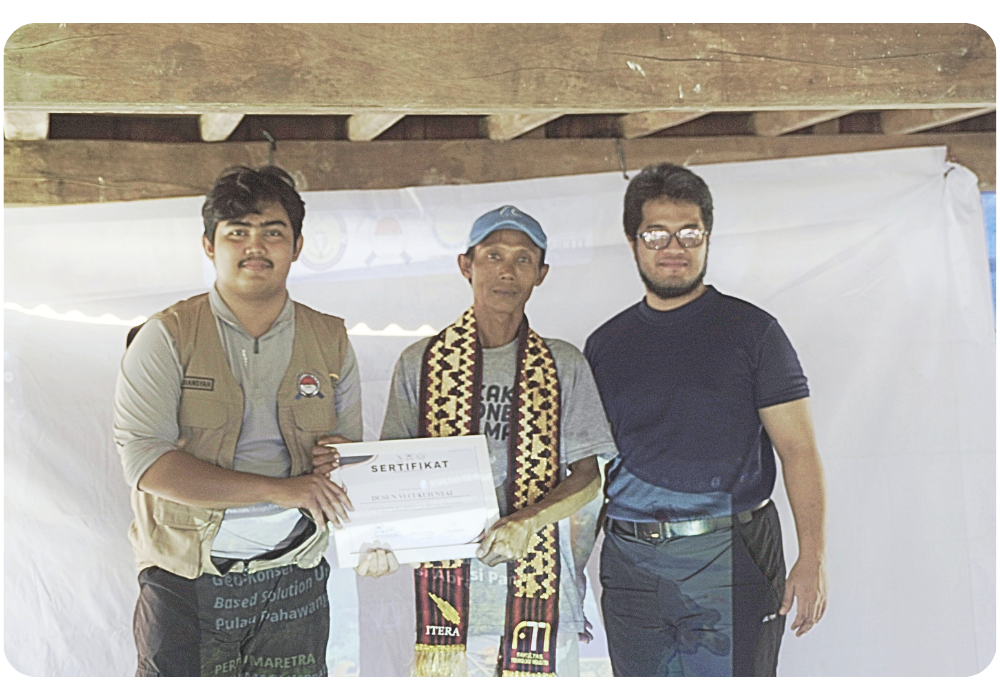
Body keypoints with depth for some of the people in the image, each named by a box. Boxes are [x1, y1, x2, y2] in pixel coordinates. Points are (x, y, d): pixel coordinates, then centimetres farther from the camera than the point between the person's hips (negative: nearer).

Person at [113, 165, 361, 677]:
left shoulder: (331, 341, 8)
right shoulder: (167, 337, -3)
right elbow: (143, 460, -14)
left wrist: (340, 459, -12)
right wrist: (277, 488, -20)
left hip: (294, 582, 3)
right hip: (185, 585, -2)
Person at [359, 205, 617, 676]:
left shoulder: (564, 366, 6)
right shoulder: (420, 363, 7)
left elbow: (588, 477, 3)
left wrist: (527, 520, -15)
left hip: (539, 582, 0)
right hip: (447, 575, 0)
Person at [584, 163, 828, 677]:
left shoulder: (751, 331, 1)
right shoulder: (604, 346, 11)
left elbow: (798, 449, -3)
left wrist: (811, 558, -12)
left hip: (731, 561, -3)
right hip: (630, 564, 3)